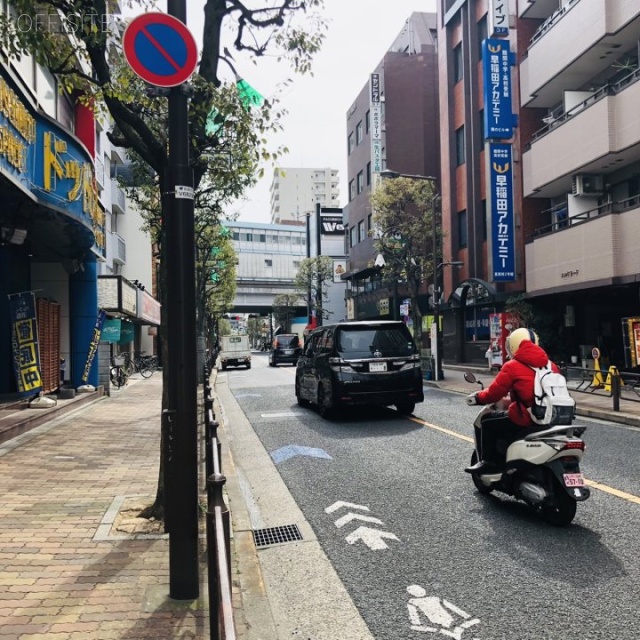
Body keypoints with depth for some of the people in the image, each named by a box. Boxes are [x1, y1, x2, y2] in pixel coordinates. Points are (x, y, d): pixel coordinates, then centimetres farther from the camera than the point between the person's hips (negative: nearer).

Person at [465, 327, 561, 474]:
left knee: (486, 422, 12)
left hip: (526, 418, -7)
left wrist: (478, 397, 20)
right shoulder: (550, 364, 13)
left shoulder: (512, 366, -4)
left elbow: (494, 393, -1)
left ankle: (488, 462, 11)